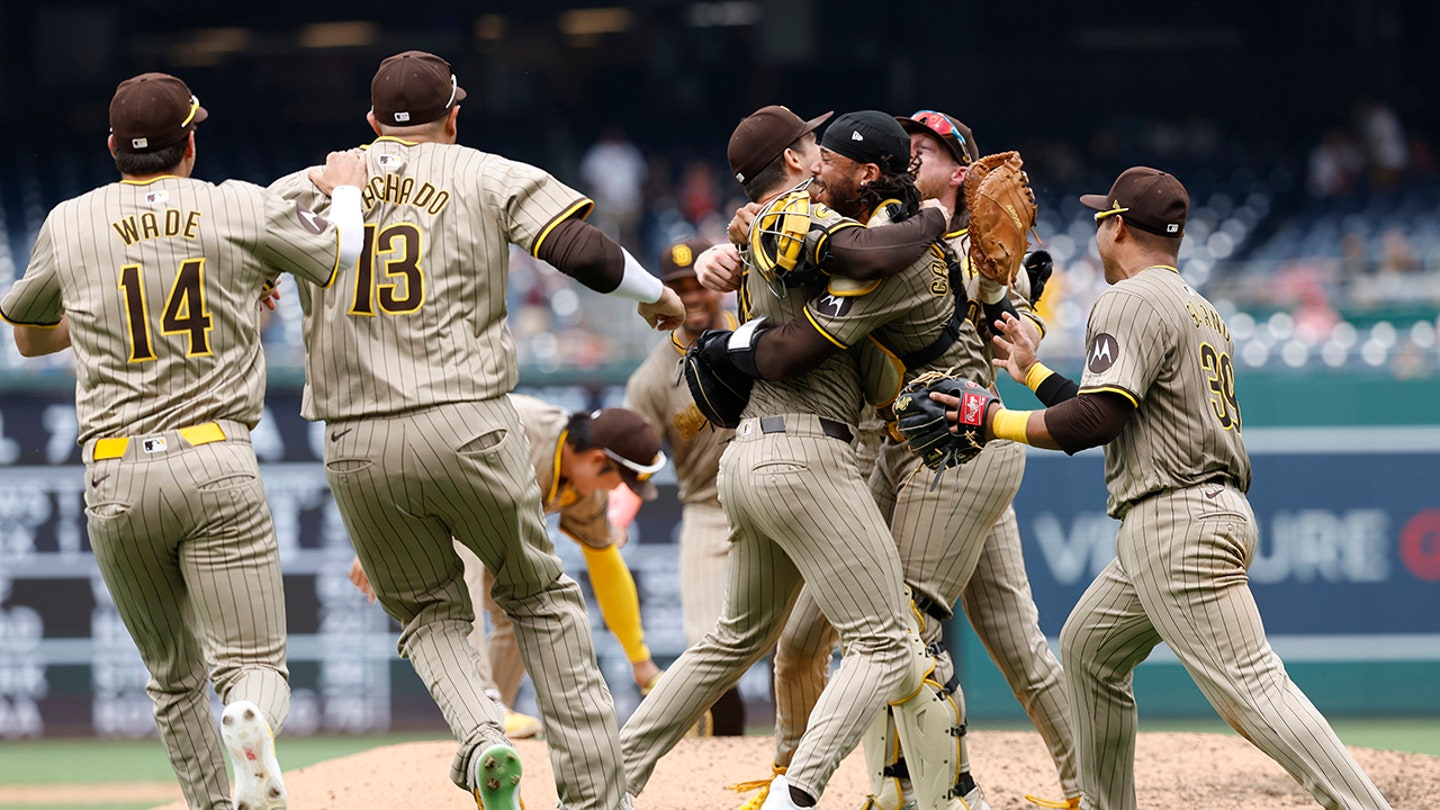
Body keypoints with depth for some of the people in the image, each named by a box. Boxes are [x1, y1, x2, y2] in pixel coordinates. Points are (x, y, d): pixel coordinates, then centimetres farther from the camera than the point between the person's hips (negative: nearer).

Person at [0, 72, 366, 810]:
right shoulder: (242, 209, 3)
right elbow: (346, 261, 14)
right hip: (216, 466, -2)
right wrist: (346, 190, 34)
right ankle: (250, 719, -38)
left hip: (115, 478, 2)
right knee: (254, 665, -5)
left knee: (174, 675, 18)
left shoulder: (69, 224, 10)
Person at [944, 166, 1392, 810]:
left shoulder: (1134, 300, -8)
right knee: (1088, 647, 19)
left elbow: (1095, 420, -18)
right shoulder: (1200, 309, 23)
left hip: (1179, 524, -10)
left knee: (1251, 687, -16)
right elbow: (1118, 419, 28)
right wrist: (1033, 372, 34)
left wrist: (996, 421, -9)